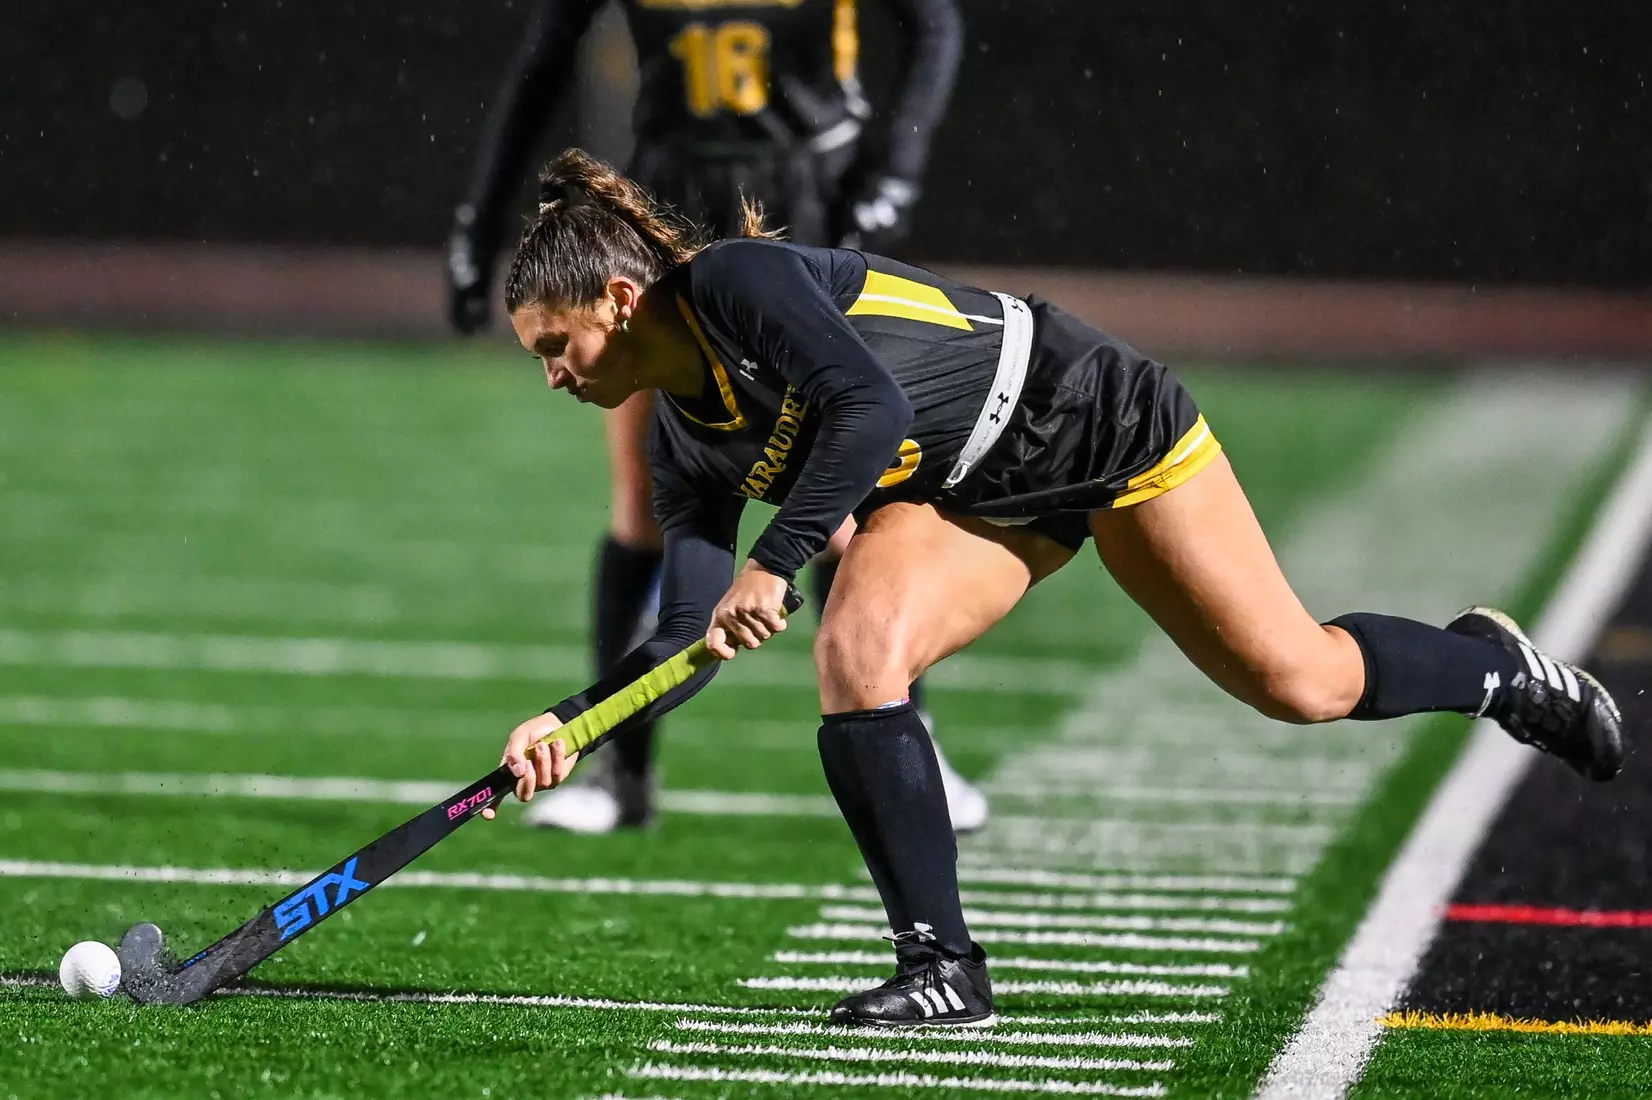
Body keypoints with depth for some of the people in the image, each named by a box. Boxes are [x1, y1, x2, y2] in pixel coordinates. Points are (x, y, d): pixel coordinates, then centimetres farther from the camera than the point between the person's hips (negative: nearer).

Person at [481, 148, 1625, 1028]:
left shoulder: (737, 282, -26)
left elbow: (872, 409, -38)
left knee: (1301, 683, -1)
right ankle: (943, 967, -13)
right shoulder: (689, 453, -3)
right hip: (975, 497, 7)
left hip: (1097, 420, -7)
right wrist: (573, 722, -18)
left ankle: (1496, 663, 30)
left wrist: (775, 561, -41)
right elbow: (692, 640, -5)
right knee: (857, 651, -20)